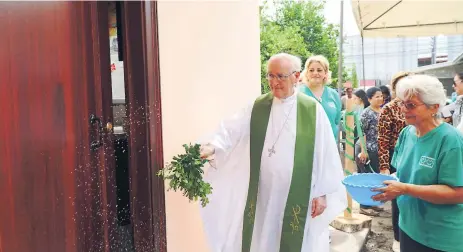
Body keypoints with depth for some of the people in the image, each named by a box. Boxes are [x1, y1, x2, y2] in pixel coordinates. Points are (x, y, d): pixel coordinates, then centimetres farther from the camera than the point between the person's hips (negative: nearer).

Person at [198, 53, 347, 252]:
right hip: (262, 194, 3)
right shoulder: (257, 107, 3)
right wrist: (211, 146, -29)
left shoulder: (313, 110, -5)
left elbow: (324, 152, -4)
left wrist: (322, 192, -5)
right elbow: (232, 130, -10)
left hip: (299, 195, -2)